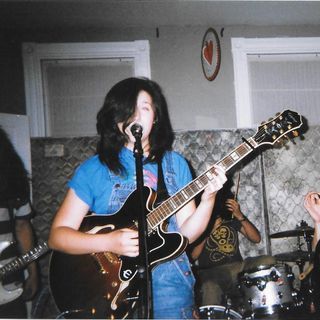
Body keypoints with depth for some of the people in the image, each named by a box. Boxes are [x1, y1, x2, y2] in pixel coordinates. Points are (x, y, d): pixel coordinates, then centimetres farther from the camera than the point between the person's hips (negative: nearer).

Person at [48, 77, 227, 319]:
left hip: (168, 278, 2)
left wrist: (207, 199, -13)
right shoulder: (94, 169, -1)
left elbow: (186, 233, 4)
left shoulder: (174, 164, 6)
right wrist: (109, 242, -17)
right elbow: (58, 235, -3)